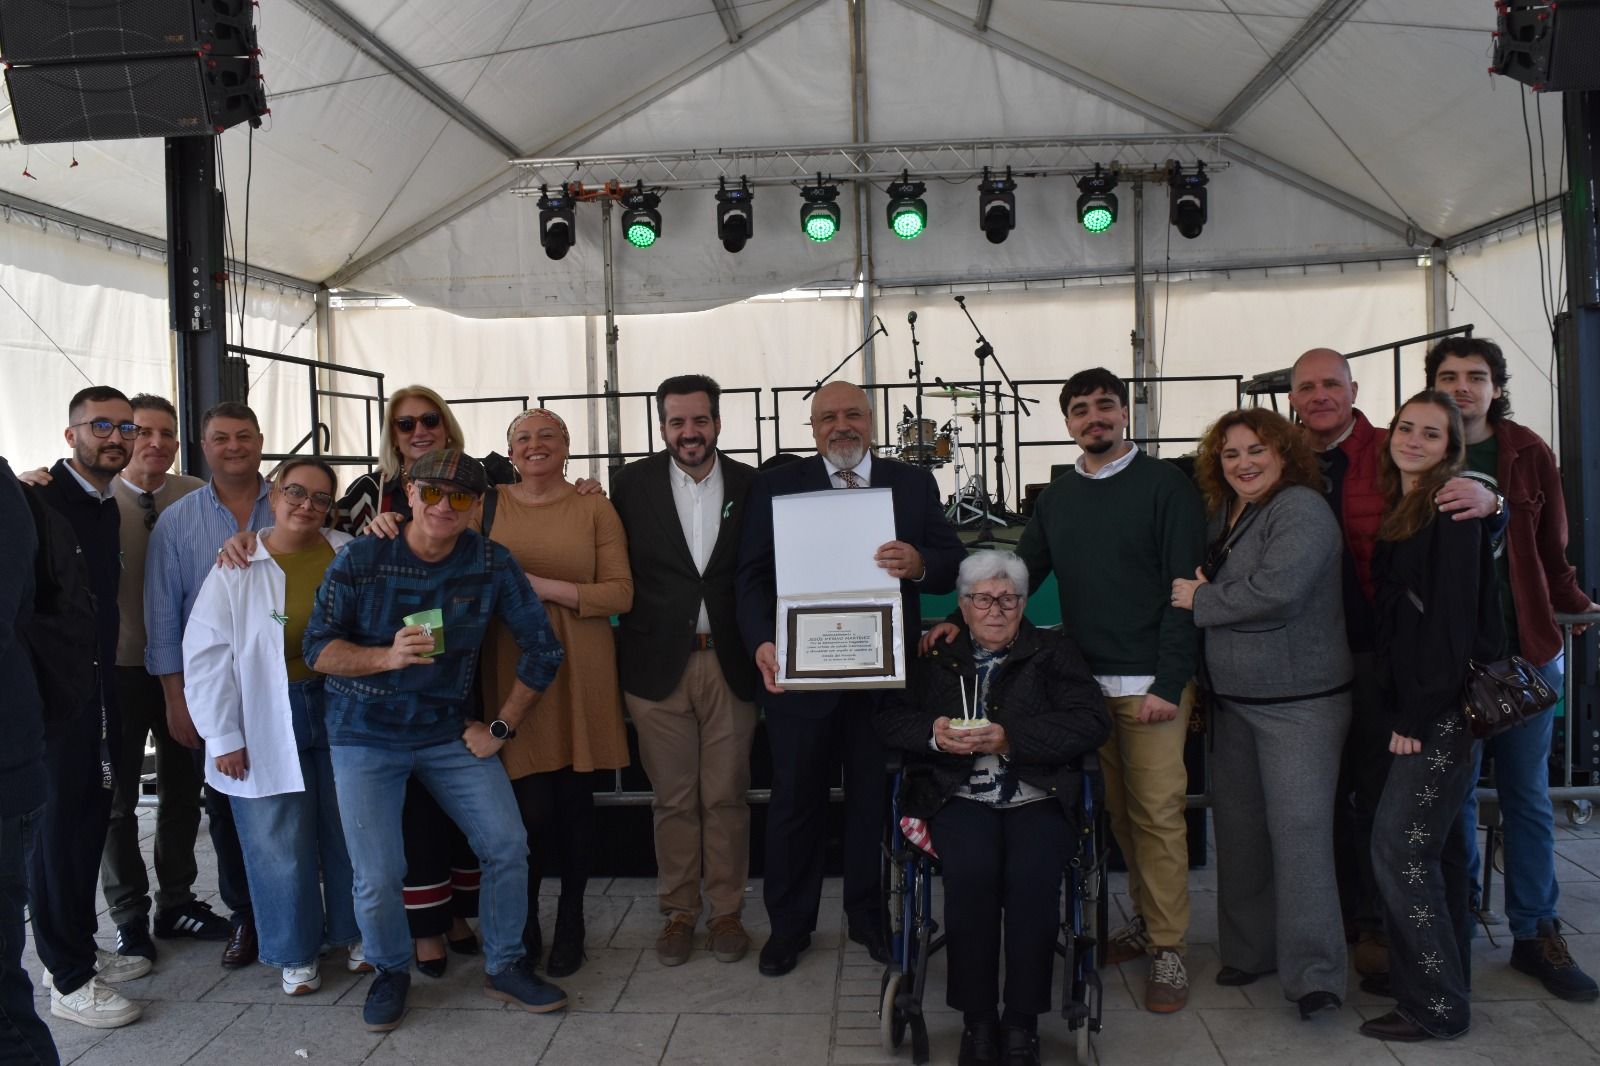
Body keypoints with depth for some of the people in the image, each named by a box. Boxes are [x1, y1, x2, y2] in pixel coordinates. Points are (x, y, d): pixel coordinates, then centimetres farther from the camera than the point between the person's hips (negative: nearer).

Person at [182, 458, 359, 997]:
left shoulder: (349, 554, 0)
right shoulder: (236, 569, -7)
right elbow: (207, 657, -7)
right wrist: (223, 737, -8)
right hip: (268, 726, -2)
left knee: (348, 834, 13)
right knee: (281, 846, 7)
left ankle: (353, 932, 32)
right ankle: (295, 953, 26)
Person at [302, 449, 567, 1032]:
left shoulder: (492, 563, -7)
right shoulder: (360, 559, -10)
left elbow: (542, 647, 0)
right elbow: (316, 648, -9)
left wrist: (500, 725, -2)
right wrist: (388, 657, -27)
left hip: (450, 731, 2)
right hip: (366, 735, -2)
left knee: (508, 845, -5)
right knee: (377, 876, -8)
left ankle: (504, 966, 19)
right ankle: (390, 972, 24)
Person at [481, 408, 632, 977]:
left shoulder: (593, 507, 3)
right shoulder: (489, 505, 7)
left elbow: (620, 593, -4)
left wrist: (541, 587, -12)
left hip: (581, 669, 0)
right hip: (513, 667, 0)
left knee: (575, 801, 7)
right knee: (533, 808, -4)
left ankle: (570, 924, 27)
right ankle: (523, 930, 18)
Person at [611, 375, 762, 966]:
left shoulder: (751, 485, 2)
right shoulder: (632, 483, 1)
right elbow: (617, 569, 3)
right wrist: (628, 650, -4)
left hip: (729, 664, 0)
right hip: (659, 665, 0)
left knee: (726, 796, 7)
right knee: (673, 799, 8)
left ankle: (727, 911, 22)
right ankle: (678, 911, 23)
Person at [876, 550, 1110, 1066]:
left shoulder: (1054, 652, 14)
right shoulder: (934, 655, 18)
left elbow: (1092, 721, 0)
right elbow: (887, 717, 13)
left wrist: (1010, 738, -11)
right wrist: (933, 732, -9)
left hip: (1038, 796, 0)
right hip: (960, 796, 0)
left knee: (1034, 874, -31)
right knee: (971, 868, -31)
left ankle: (1022, 1023, -16)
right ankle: (977, 1019, -16)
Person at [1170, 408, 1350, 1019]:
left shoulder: (1301, 510, -13)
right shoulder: (1223, 517, 13)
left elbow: (1277, 590, -26)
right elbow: (1200, 586, 17)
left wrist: (1203, 600, -13)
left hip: (1299, 700, -8)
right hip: (1232, 700, 8)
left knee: (1298, 828, -9)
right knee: (1239, 827, 13)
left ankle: (1313, 972, -2)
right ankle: (1248, 950, 26)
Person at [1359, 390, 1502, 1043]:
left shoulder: (1452, 510, -12)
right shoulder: (1402, 511, 14)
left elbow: (1453, 616, -18)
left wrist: (1417, 715, -17)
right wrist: (1401, 709, 12)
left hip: (1445, 707, -9)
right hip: (1418, 705, 9)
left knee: (1398, 846, -7)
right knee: (1436, 842, 15)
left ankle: (1435, 1006, 4)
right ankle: (1440, 973, 27)